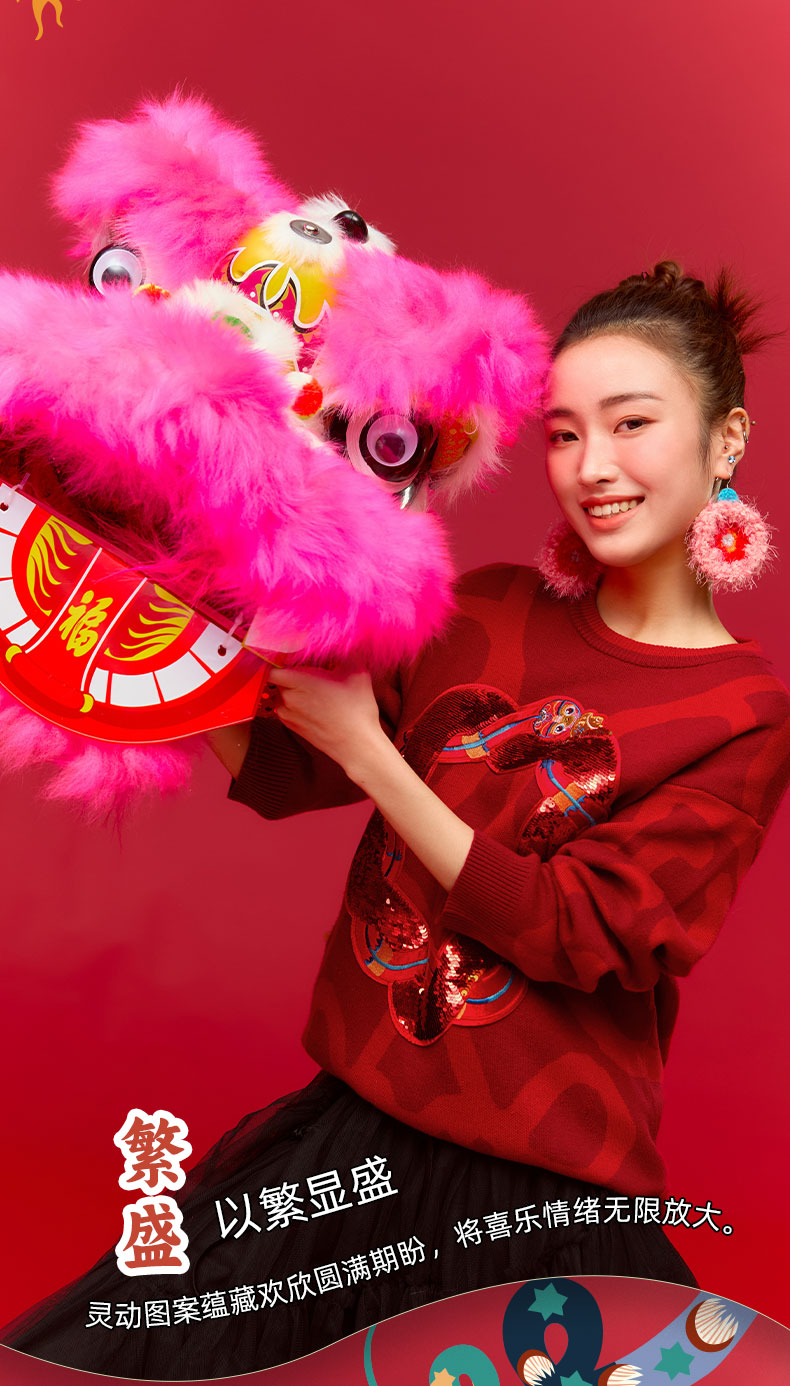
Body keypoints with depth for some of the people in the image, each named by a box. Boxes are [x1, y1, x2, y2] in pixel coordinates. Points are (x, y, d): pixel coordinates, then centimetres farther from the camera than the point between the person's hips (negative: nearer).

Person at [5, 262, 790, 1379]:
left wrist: (363, 743, -18)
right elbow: (274, 772, 3)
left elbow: (579, 935, -15)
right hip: (356, 1122, 4)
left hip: (549, 1198, -3)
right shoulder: (486, 611, 3)